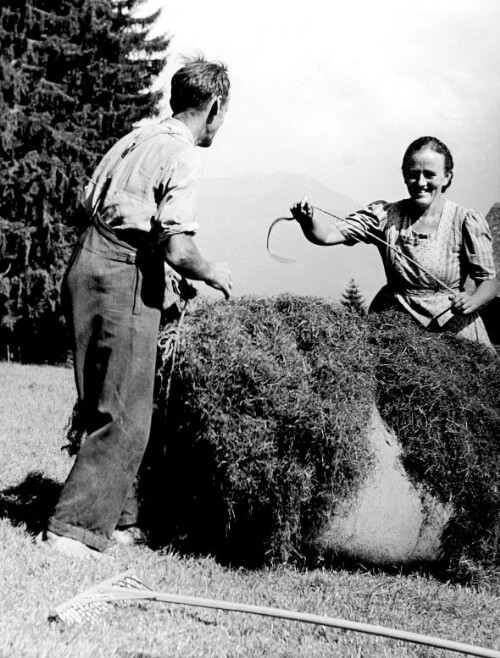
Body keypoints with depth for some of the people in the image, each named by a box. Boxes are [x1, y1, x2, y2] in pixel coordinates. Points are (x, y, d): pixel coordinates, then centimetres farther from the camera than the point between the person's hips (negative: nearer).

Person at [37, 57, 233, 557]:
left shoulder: (134, 139, 14)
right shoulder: (181, 156, -11)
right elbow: (178, 249, -21)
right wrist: (210, 273, 1)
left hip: (85, 271, 9)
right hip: (125, 285, -9)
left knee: (104, 409, 16)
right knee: (126, 420, -2)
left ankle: (118, 519, 27)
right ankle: (73, 528, -3)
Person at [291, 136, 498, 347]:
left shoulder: (467, 222, -5)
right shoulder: (385, 215, -1)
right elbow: (328, 234, -10)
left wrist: (471, 302, -26)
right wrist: (308, 222, -32)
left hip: (451, 329, -1)